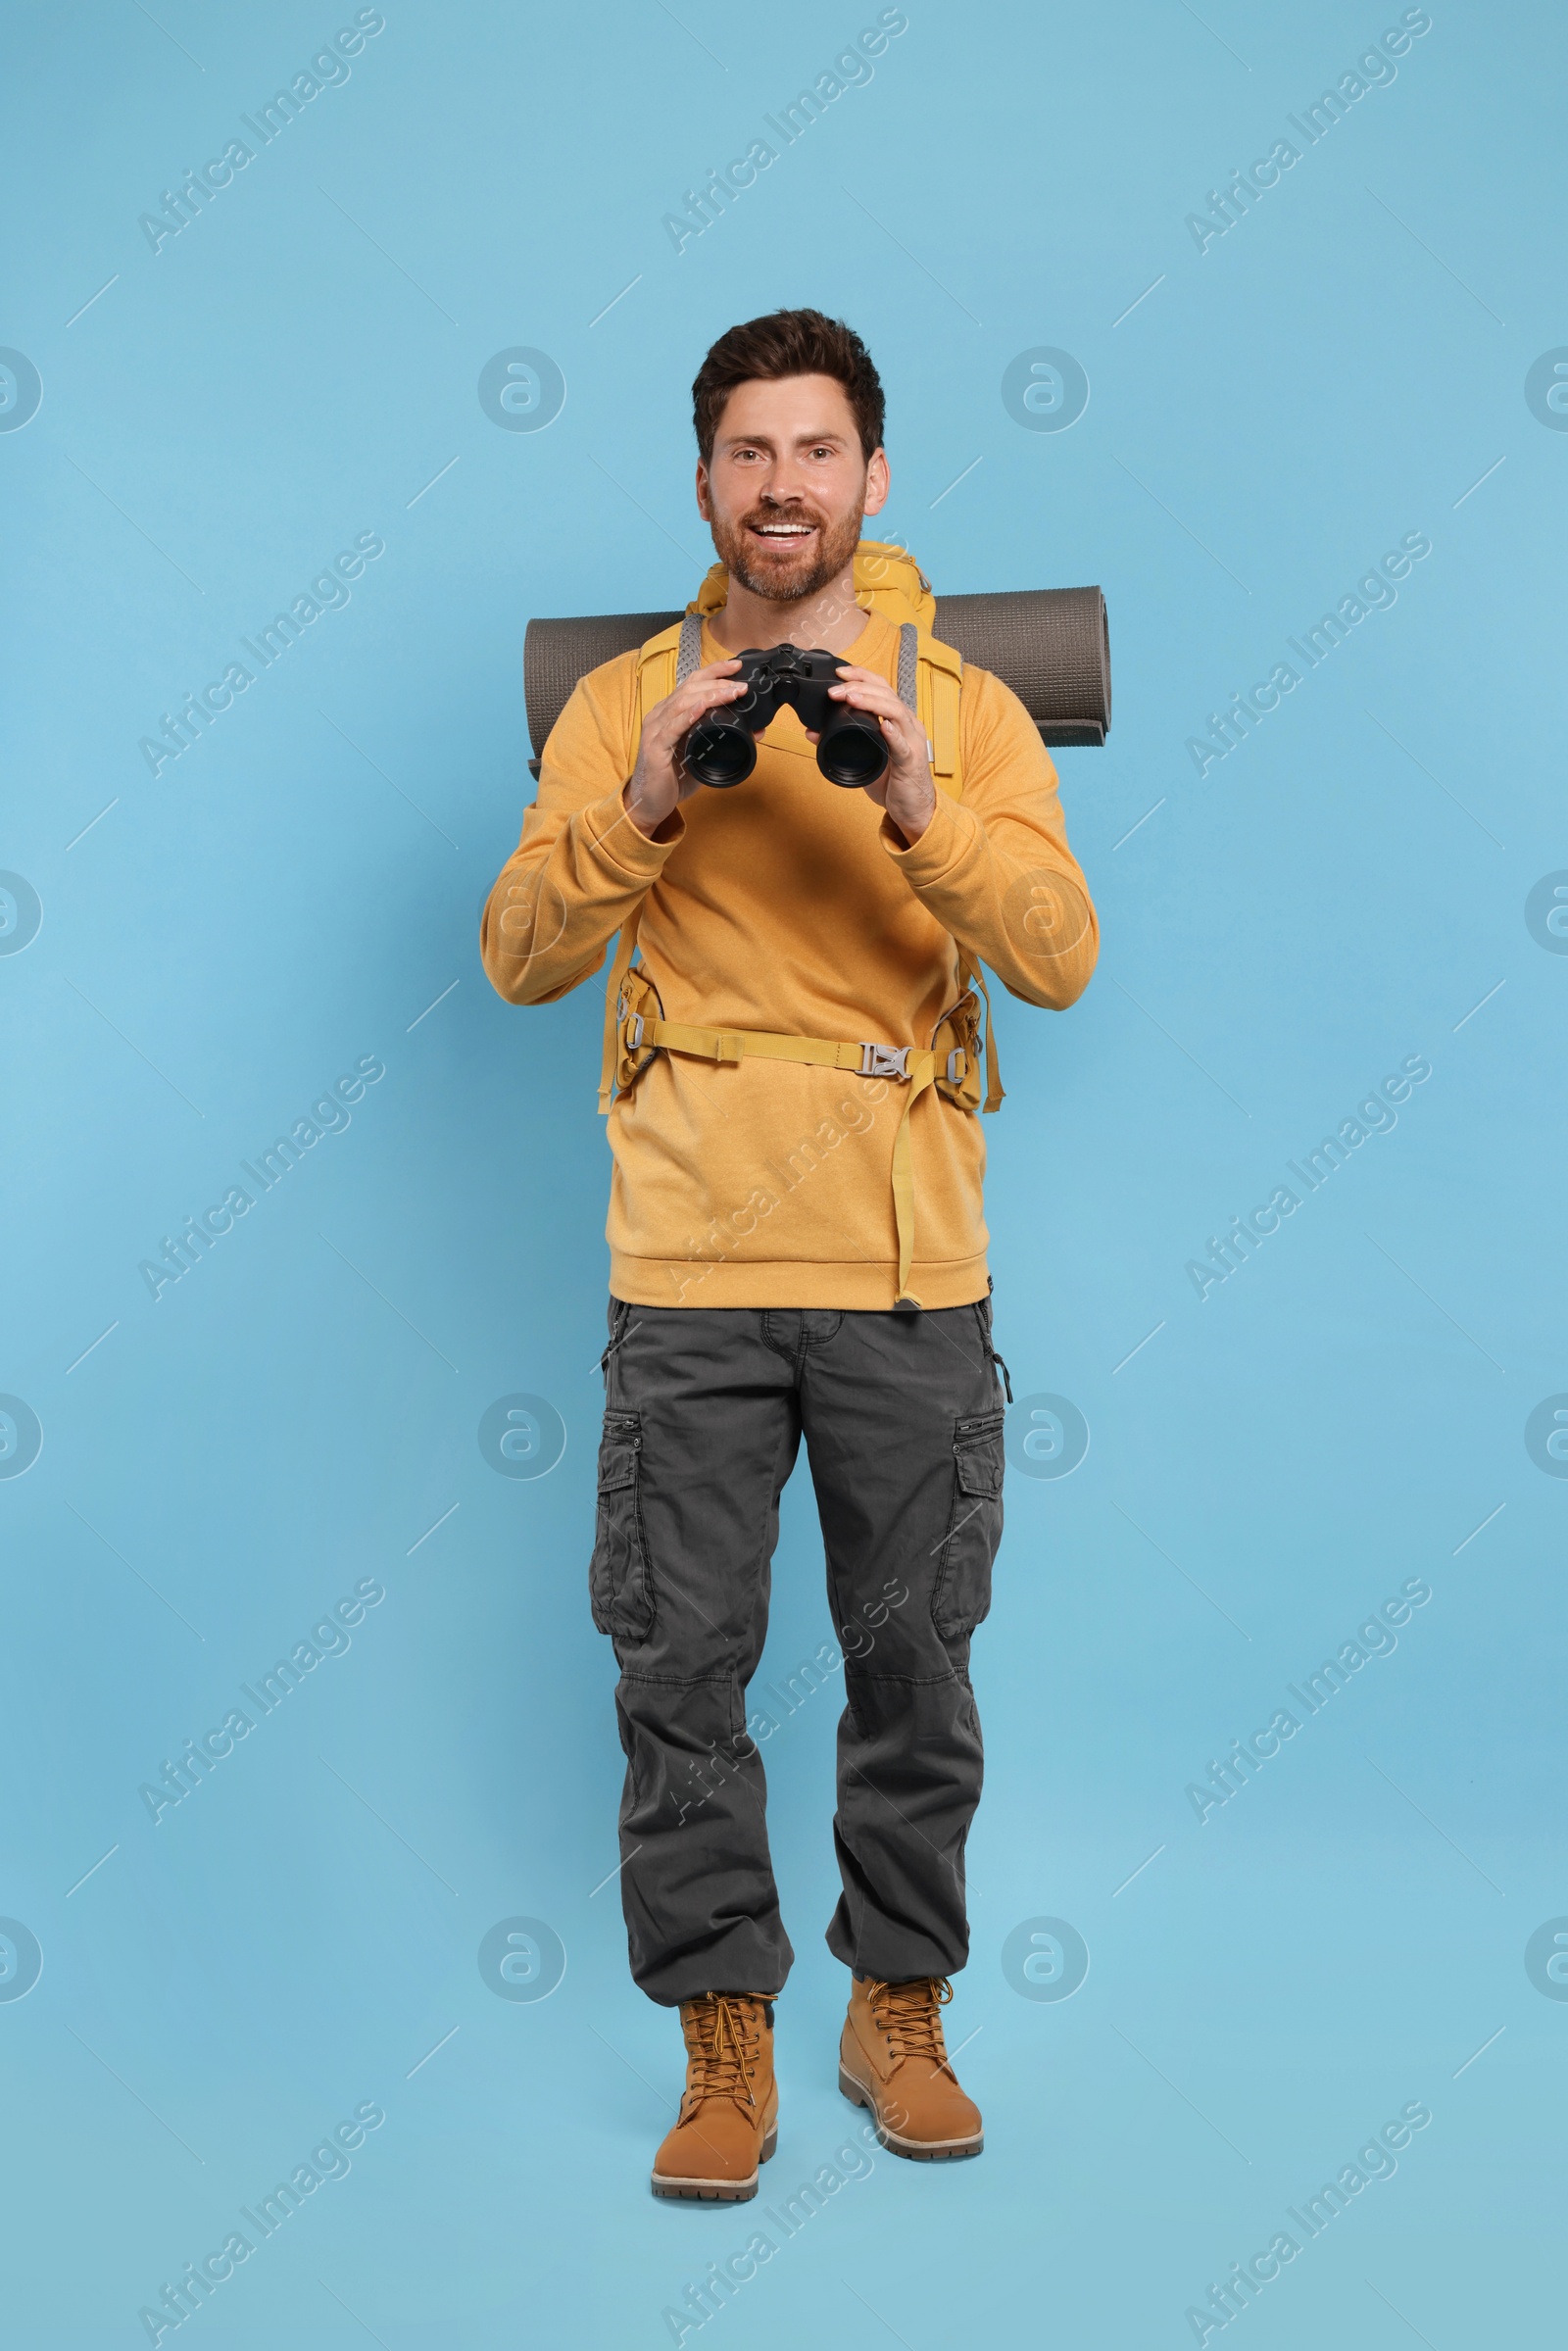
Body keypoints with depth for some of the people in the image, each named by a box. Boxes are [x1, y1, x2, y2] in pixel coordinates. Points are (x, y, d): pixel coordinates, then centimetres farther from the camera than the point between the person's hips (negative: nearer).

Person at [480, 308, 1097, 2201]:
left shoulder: (966, 709, 7)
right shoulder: (624, 703, 7)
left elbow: (1060, 959, -6)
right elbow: (520, 961, -2)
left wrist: (921, 811, -21)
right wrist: (640, 806, -17)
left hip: (911, 1272, 0)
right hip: (689, 1266, 0)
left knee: (913, 1661, 8)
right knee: (683, 1667, 1)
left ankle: (899, 2009, 26)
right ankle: (723, 2040, 17)